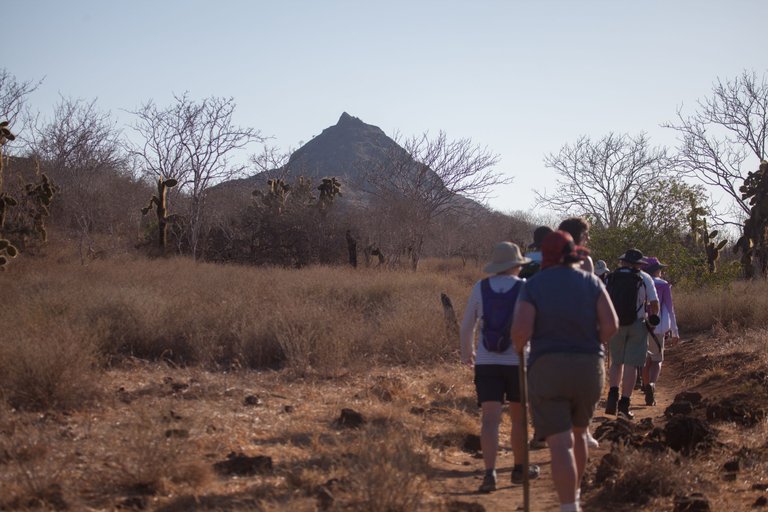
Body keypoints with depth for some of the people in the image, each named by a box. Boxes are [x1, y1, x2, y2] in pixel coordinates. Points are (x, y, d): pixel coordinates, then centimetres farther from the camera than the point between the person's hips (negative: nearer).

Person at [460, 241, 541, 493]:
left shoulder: (480, 288, 1)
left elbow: (466, 326, 4)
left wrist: (466, 351, 21)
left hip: (486, 362, 1)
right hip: (518, 362, -1)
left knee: (490, 419, -5)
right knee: (519, 418, 15)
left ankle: (490, 472, -18)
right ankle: (520, 469, 26)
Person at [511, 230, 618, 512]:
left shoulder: (533, 285, -4)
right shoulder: (591, 282, 2)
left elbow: (521, 330, -15)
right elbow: (610, 325, -7)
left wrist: (518, 348, 6)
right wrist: (591, 345, 10)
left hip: (547, 369, -3)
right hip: (589, 367, 3)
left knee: (560, 444, -7)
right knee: (578, 432, 25)